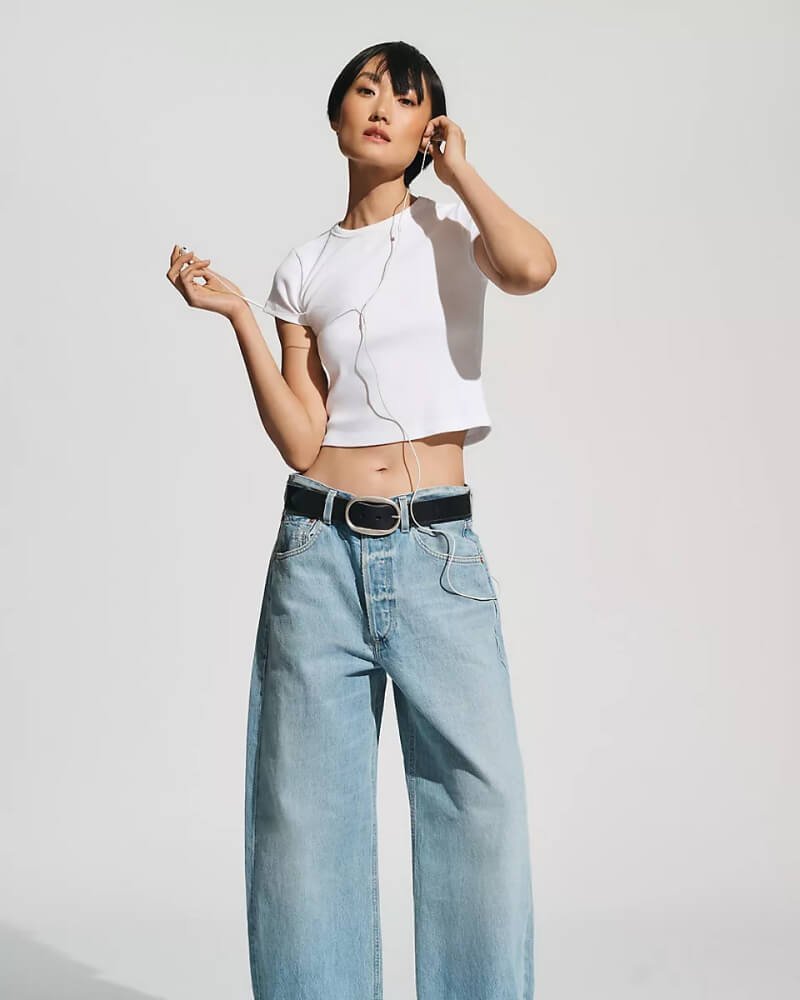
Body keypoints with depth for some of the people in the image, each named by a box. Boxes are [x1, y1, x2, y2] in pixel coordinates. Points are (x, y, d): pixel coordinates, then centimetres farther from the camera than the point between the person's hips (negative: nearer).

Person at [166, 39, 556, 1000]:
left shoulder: (453, 226, 8)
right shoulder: (305, 270, 12)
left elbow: (531, 267, -17)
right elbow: (301, 440, 4)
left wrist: (456, 166, -2)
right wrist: (236, 317, -2)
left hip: (437, 550, -2)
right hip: (319, 549, 2)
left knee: (479, 795, -9)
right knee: (305, 806, 1)